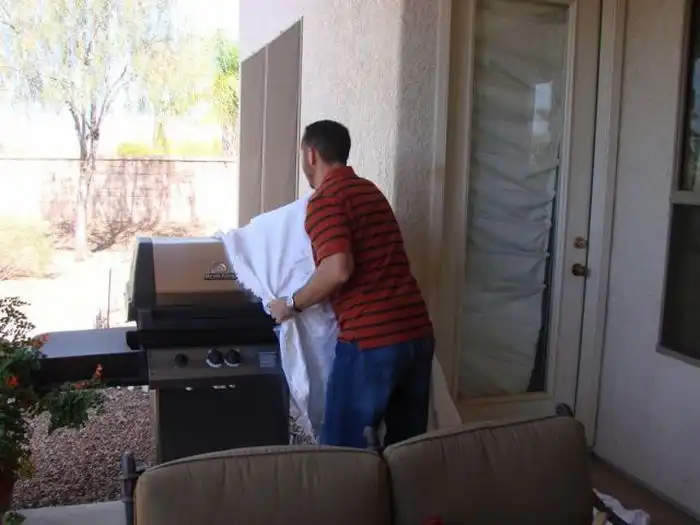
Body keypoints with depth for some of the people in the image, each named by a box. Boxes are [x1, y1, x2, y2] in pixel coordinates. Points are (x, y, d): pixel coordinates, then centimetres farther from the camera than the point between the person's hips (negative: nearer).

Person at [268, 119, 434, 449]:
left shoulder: (325, 200, -6)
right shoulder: (370, 191, 20)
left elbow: (338, 270, -21)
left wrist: (293, 304, -4)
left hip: (371, 339, -8)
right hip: (418, 331, 8)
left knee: (344, 449, 6)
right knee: (407, 444, 18)